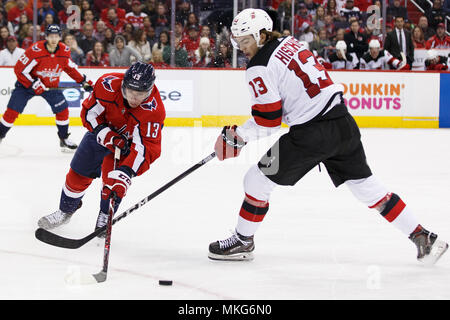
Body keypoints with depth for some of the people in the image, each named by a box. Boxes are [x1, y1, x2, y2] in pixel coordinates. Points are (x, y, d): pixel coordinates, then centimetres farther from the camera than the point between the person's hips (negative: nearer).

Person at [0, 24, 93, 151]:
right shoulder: (35, 50, -28)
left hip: (51, 85, 4)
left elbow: (71, 67, 8)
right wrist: (34, 84, -27)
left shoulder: (64, 51, -12)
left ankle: (64, 139, 11)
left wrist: (83, 81, 4)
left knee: (62, 110, -6)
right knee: (13, 110, -9)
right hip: (27, 83, -4)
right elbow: (20, 70, -24)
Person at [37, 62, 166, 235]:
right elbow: (89, 112, -19)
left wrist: (125, 172, -49)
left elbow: (146, 147, -40)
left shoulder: (154, 109, -38)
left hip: (129, 140, -3)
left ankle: (105, 220, 2)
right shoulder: (108, 84, -34)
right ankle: (65, 211, 35)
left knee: (112, 178, -21)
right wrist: (107, 136, -31)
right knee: (78, 174, 9)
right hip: (101, 130, 3)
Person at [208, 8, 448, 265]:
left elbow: (269, 121, -11)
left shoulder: (259, 68, -10)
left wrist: (239, 135, 4)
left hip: (312, 135, -8)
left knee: (259, 179, 8)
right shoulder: (289, 42, 14)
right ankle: (423, 237, 14)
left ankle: (243, 242, 21)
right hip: (343, 123, 8)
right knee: (367, 186, 15)